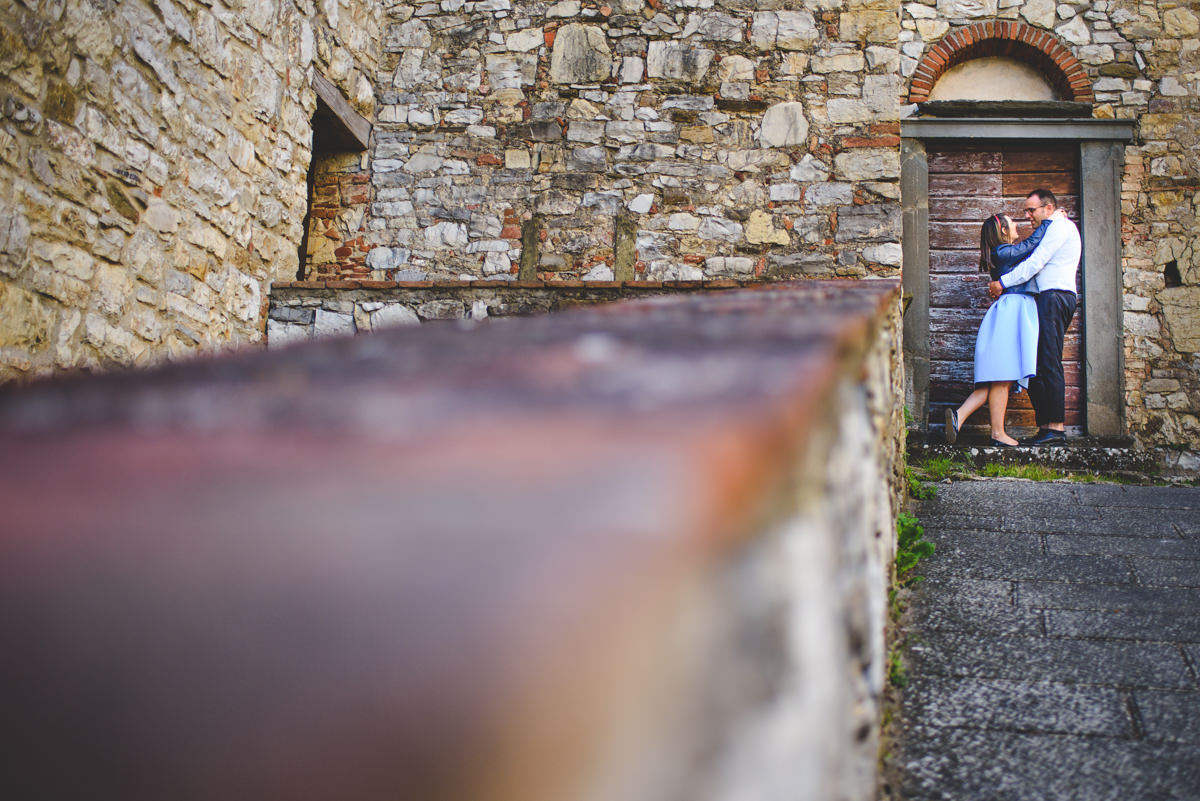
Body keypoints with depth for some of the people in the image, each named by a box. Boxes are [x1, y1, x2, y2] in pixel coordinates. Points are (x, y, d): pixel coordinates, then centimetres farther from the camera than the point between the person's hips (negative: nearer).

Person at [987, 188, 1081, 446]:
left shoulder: (1060, 226, -3)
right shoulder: (1055, 228, 28)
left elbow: (1035, 263, -11)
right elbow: (1036, 266, 25)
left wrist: (1003, 283, -6)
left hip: (1054, 297, -10)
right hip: (1049, 300, 10)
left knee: (1049, 364, -14)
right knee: (1037, 364, 4)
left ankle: (1056, 427, -18)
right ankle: (1046, 426, 2)